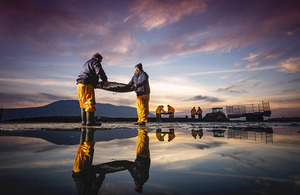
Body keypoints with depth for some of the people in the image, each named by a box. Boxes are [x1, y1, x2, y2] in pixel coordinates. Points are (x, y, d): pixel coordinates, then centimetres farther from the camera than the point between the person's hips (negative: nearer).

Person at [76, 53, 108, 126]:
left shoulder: (86, 64, 32)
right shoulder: (95, 62, 3)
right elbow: (99, 71, -14)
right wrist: (105, 80, -5)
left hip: (80, 84, 9)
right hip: (87, 85, -9)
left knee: (84, 104, 10)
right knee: (90, 102, -12)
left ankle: (84, 121, 9)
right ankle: (90, 121, -16)